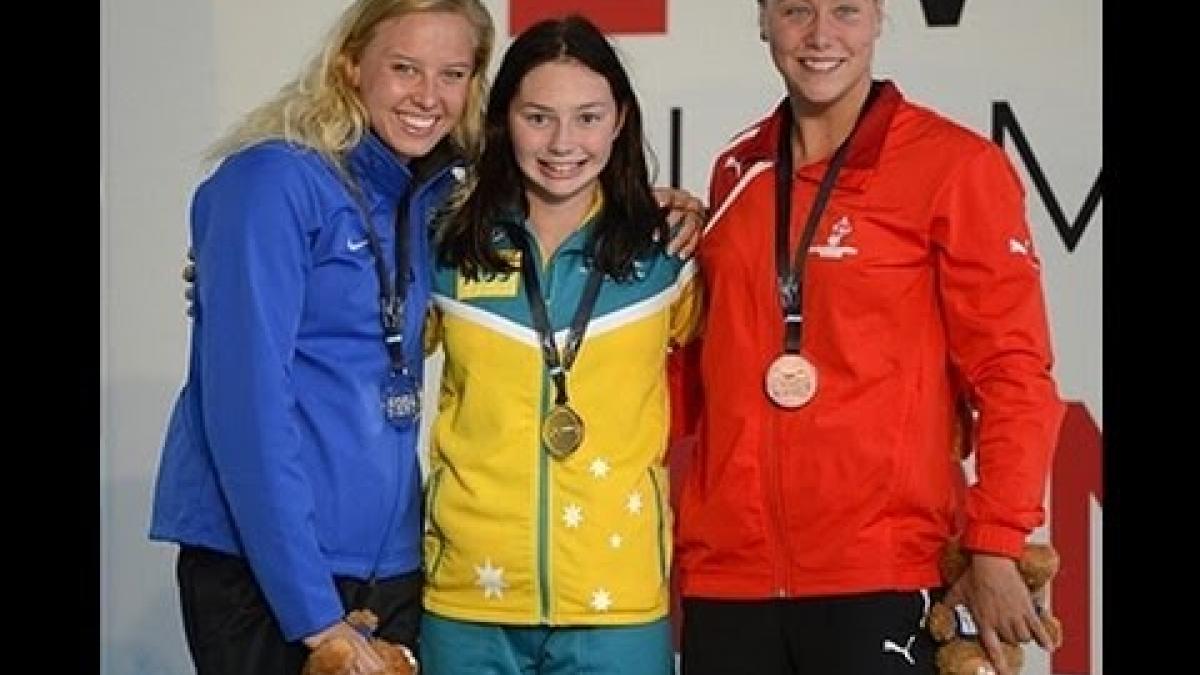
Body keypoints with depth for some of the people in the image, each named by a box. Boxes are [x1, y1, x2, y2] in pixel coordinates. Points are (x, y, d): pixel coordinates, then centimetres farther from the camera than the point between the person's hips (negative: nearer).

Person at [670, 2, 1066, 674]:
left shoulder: (956, 165, -4)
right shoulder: (737, 172, 11)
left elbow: (1012, 370, -6)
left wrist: (996, 547, -12)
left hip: (881, 575, -4)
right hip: (725, 571, 5)